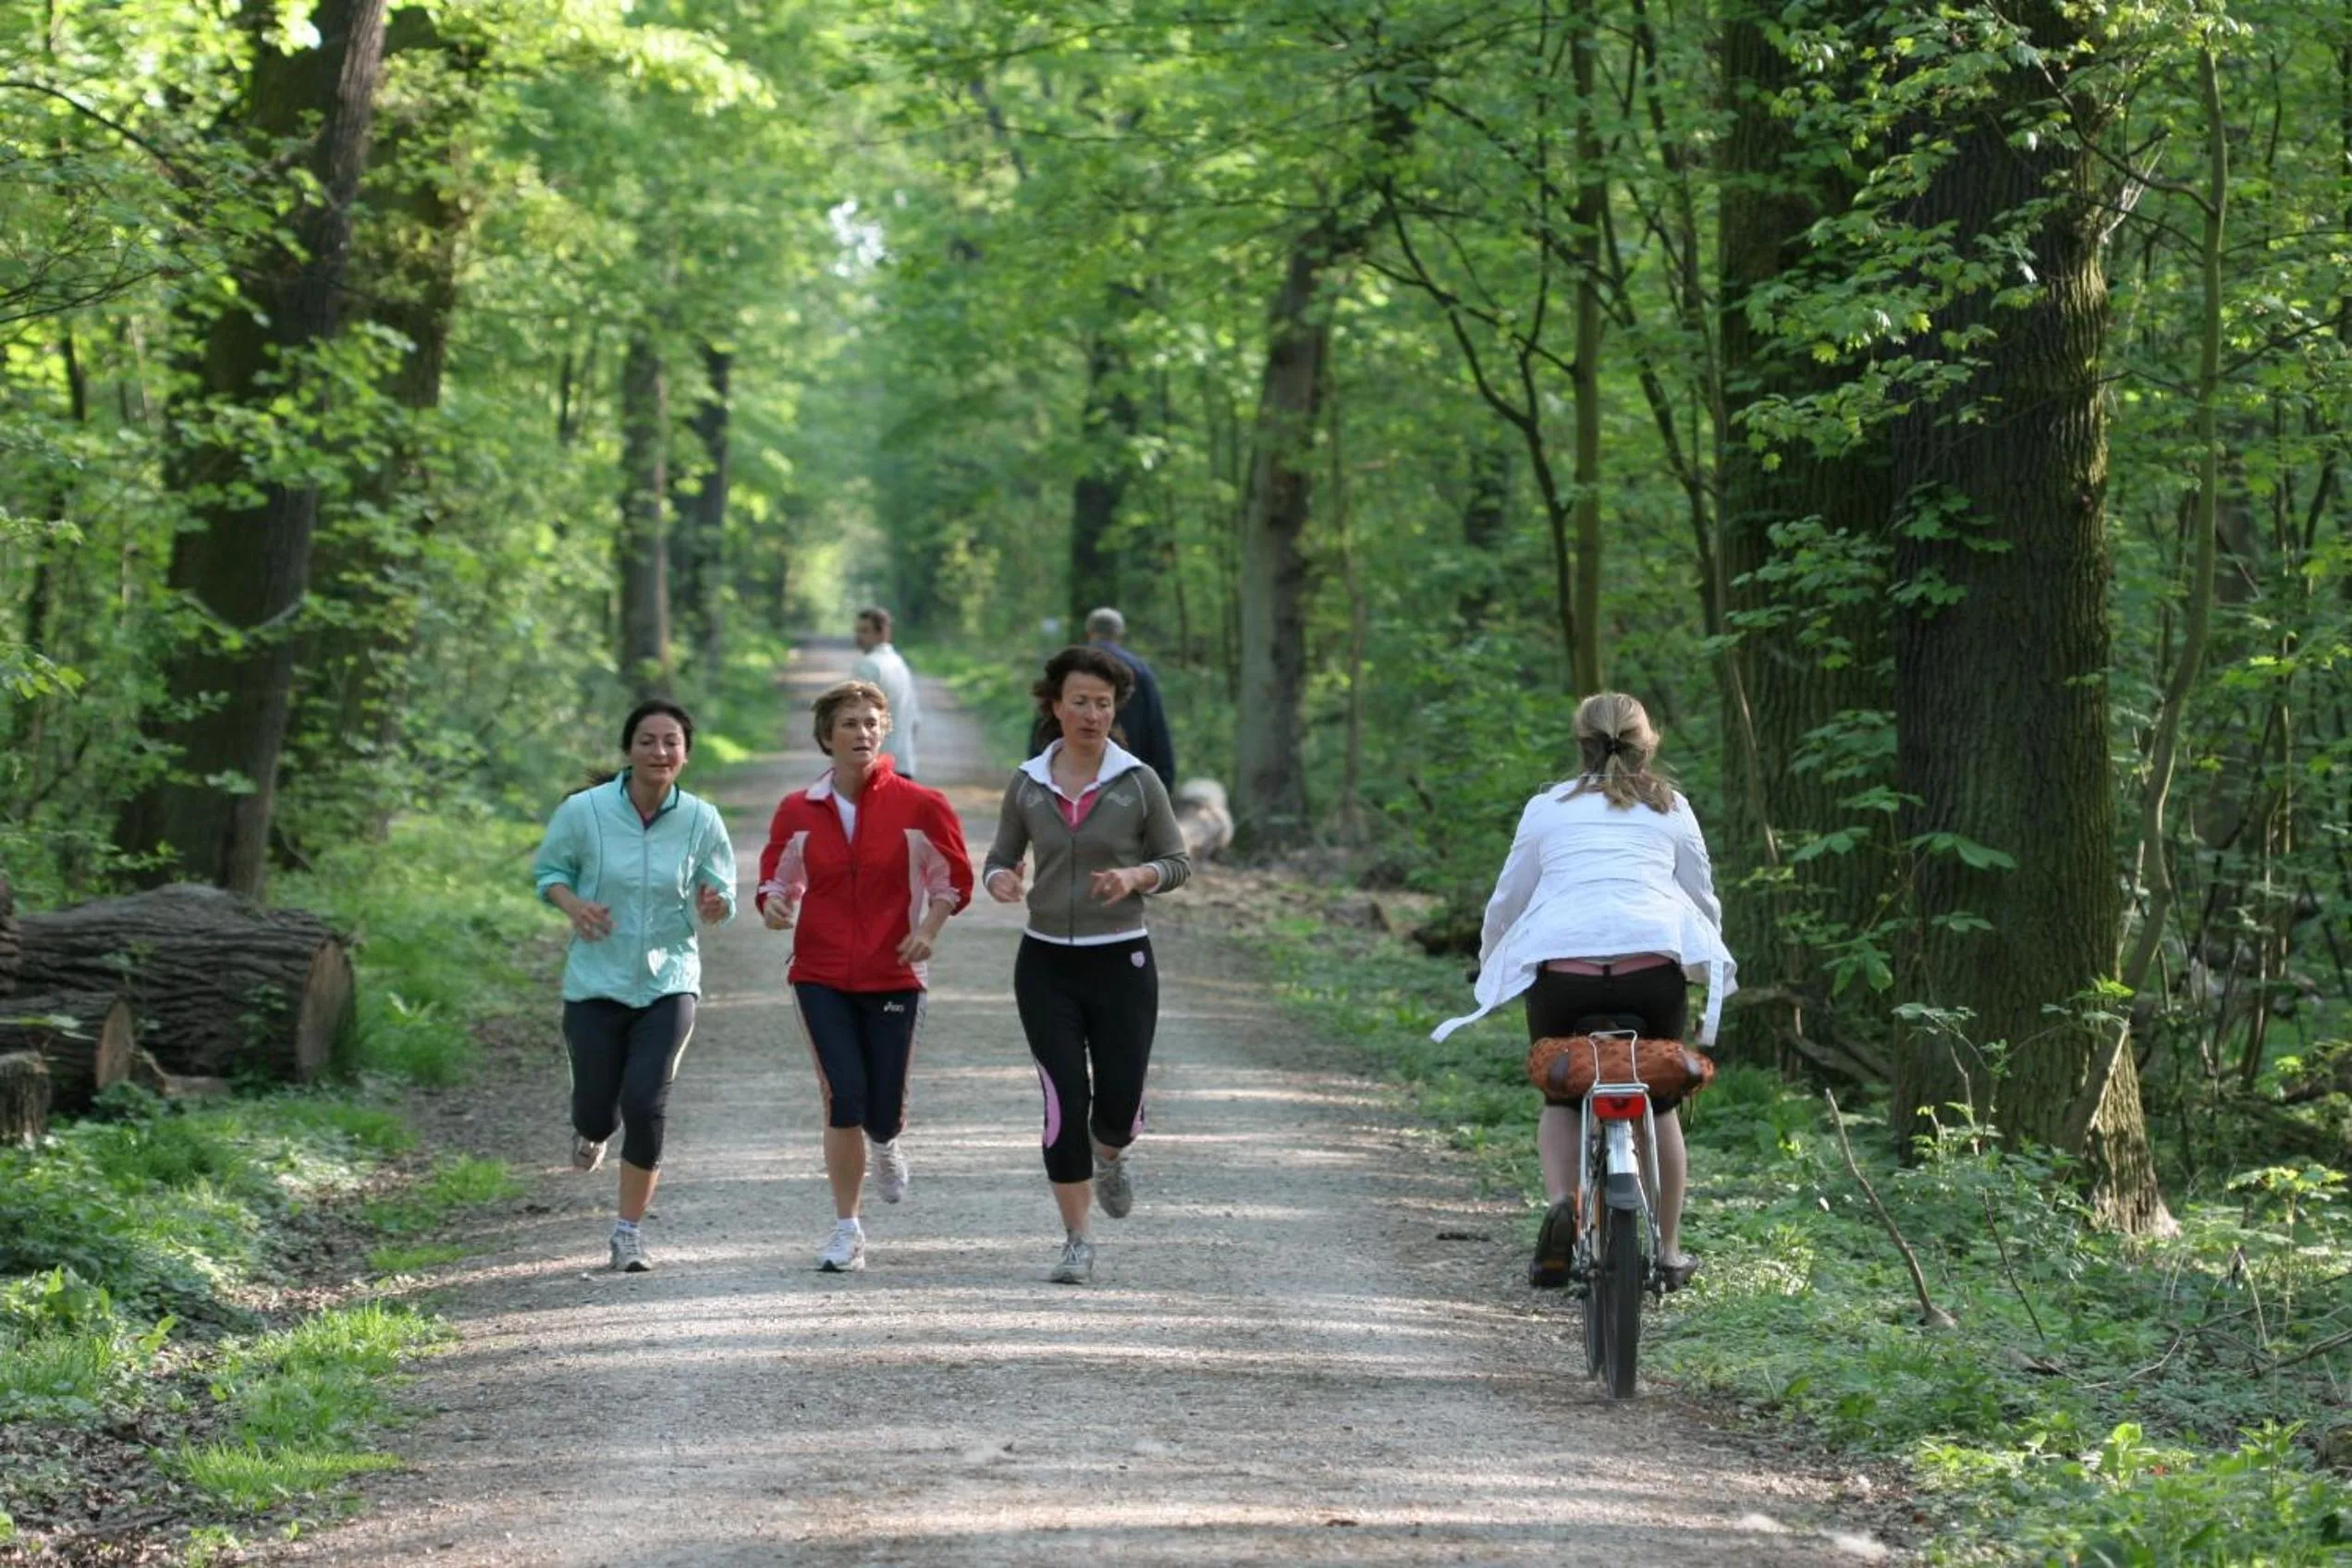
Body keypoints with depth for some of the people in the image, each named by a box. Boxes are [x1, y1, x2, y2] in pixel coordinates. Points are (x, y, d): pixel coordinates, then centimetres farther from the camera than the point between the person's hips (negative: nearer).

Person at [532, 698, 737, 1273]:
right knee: (598, 1110, 2)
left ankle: (628, 1232, 3)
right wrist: (573, 904, -16)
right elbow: (548, 870, 5)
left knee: (646, 1105, -13)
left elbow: (720, 897, 4)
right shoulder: (584, 811, -9)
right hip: (596, 983, 0)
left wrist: (714, 906, -21)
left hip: (669, 982, 0)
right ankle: (591, 1129, 44)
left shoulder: (701, 820, -5)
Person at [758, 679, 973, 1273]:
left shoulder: (918, 806, -3)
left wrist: (929, 930, -9)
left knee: (883, 1110, -1)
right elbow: (778, 879, 13)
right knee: (843, 1099, -9)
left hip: (893, 976, -1)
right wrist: (774, 907, -10)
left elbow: (955, 878, 7)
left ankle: (886, 1143, 40)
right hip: (821, 975, 1)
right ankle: (847, 1230, 4)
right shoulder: (798, 811, 2)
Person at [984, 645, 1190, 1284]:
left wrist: (1134, 877, -18)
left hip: (1121, 962, -1)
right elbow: (1000, 858, 9)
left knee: (1119, 1105, -1)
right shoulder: (1027, 784, 2)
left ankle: (1109, 1157, 38)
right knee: (1065, 1103, -7)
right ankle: (1077, 1242, 4)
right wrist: (999, 881, -15)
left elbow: (1177, 863, 3)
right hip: (1046, 965, 1)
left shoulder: (1139, 783, -2)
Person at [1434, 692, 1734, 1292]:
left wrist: (1489, 967, 36)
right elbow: (1705, 901, 23)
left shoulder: (1548, 808, 18)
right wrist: (1712, 970, 40)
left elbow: (1506, 901, 20)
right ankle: (1668, 1250, 21)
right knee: (1659, 1102, 21)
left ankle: (1561, 1202, -5)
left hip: (1561, 964, -1)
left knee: (1560, 1097, 21)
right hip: (1655, 964, 1)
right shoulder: (1671, 809, 21)